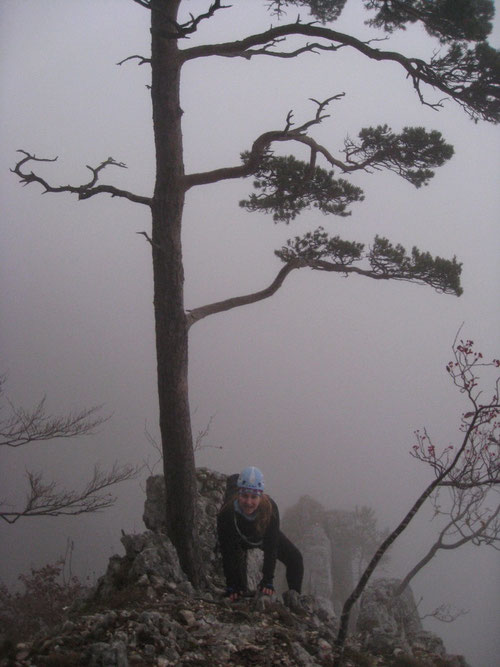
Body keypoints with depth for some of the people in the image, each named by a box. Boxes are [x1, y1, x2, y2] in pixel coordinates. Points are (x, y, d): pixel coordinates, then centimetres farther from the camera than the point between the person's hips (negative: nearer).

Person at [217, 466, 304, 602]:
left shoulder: (270, 508, -40)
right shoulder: (226, 513, -41)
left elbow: (271, 548, -33)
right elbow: (227, 553, -34)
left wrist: (268, 581, -35)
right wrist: (231, 587, -34)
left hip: (263, 537, 1)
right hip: (238, 541, -1)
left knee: (295, 558, -7)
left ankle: (295, 597, 9)